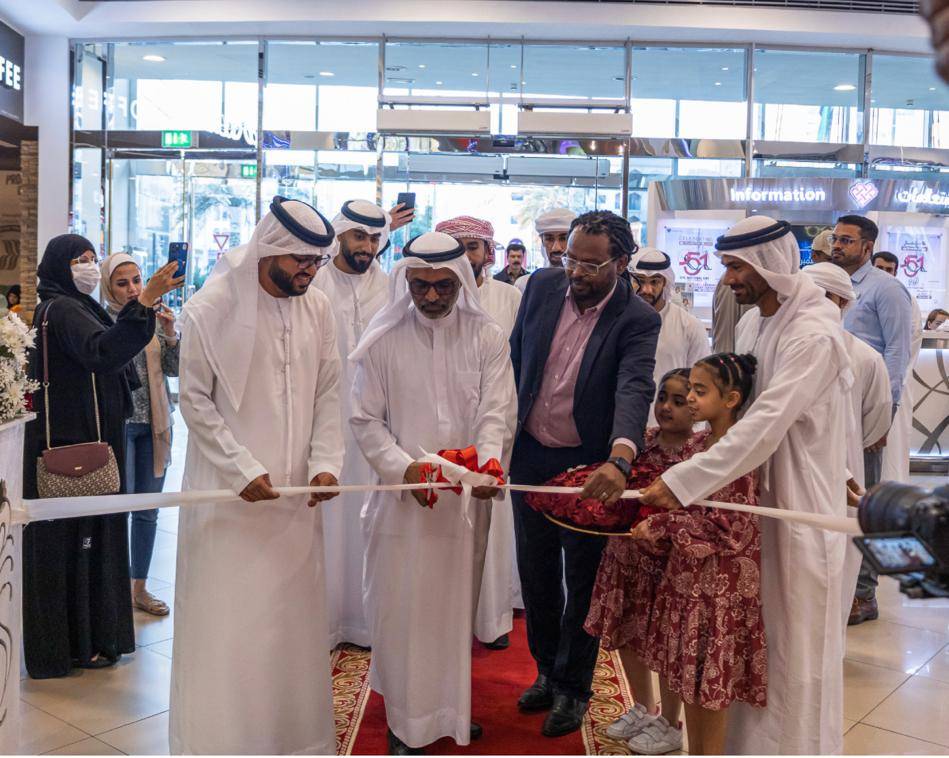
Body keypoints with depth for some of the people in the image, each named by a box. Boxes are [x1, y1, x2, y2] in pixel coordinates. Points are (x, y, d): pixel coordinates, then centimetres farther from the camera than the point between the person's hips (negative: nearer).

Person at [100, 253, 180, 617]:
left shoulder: (153, 318, 7)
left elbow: (173, 369, 5)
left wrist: (170, 333, -8)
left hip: (154, 423, 5)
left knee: (148, 510, 11)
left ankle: (140, 587, 24)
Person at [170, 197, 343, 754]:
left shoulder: (318, 307, 1)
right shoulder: (210, 309, -9)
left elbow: (328, 394, 5)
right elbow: (196, 401, -7)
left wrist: (325, 463, -8)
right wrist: (243, 471, -14)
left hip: (297, 492, 4)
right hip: (228, 493, -3)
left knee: (294, 615, 11)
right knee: (224, 619, 3)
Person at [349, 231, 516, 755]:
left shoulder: (487, 338, 1)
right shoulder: (382, 341, -1)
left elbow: (495, 412, -5)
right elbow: (366, 420, 0)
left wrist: (490, 459, -25)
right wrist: (405, 468, -16)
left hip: (468, 496, 2)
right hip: (401, 494, -1)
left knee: (457, 604, 14)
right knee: (401, 607, 4)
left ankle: (451, 707, 33)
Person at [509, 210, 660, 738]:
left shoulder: (638, 320, -18)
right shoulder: (543, 286, -4)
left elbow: (635, 390, -34)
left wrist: (619, 460, -51)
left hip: (589, 467, -4)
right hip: (530, 456, 4)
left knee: (582, 579, 11)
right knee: (536, 572, 18)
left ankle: (572, 688, 31)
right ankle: (547, 671, 39)